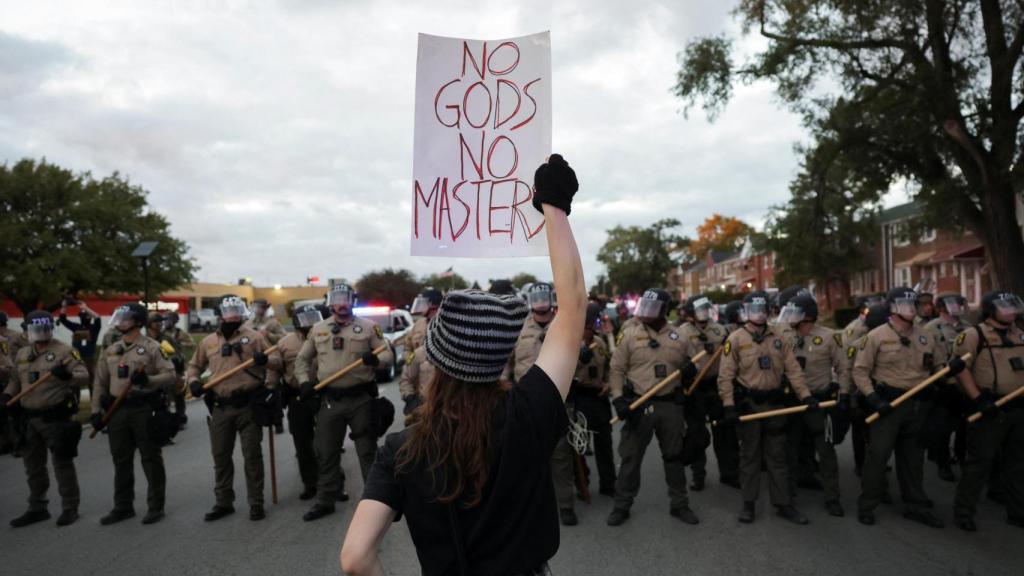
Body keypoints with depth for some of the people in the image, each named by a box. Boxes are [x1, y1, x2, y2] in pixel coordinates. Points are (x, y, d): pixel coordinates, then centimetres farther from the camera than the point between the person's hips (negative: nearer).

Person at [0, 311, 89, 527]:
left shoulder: (64, 351, -8)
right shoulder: (22, 354, 11)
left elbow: (84, 376, -16)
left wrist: (69, 375, -36)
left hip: (57, 418, -7)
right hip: (30, 419, 7)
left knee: (62, 463, 1)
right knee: (33, 465, 17)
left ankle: (70, 508, 12)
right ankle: (37, 508, 31)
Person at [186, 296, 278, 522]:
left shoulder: (253, 337, -1)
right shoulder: (208, 342, 10)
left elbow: (277, 362, -3)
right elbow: (195, 366, 22)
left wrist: (265, 360, -25)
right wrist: (193, 381, 2)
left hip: (248, 405, -4)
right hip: (220, 407, 4)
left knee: (252, 455, 2)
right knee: (220, 456, 12)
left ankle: (256, 503, 13)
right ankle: (223, 502, 26)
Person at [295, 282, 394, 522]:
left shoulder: (368, 326, -2)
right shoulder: (318, 329, 8)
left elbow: (388, 354, -4)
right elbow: (302, 359, 17)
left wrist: (375, 359, -26)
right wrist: (304, 382, 1)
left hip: (361, 398, -3)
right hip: (330, 399, 3)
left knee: (367, 451, 6)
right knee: (326, 452, 12)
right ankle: (325, 501, 27)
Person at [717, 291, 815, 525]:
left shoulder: (779, 337, 6)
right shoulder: (735, 339, -6)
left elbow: (793, 369, 5)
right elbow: (726, 375, -9)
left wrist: (806, 395, -5)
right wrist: (728, 406, -15)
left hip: (775, 403, 3)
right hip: (748, 404, -3)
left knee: (777, 455, 10)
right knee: (749, 455, 8)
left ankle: (783, 503, 20)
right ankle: (748, 503, 18)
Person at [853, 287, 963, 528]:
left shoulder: (925, 337, 9)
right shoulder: (877, 336, -7)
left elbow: (938, 365, 17)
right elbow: (860, 370, -7)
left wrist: (951, 367, -6)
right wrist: (873, 398, -16)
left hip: (919, 405, 5)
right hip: (889, 402, -5)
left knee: (912, 456, 15)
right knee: (878, 454, -5)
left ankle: (916, 506, 28)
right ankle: (866, 505, 7)